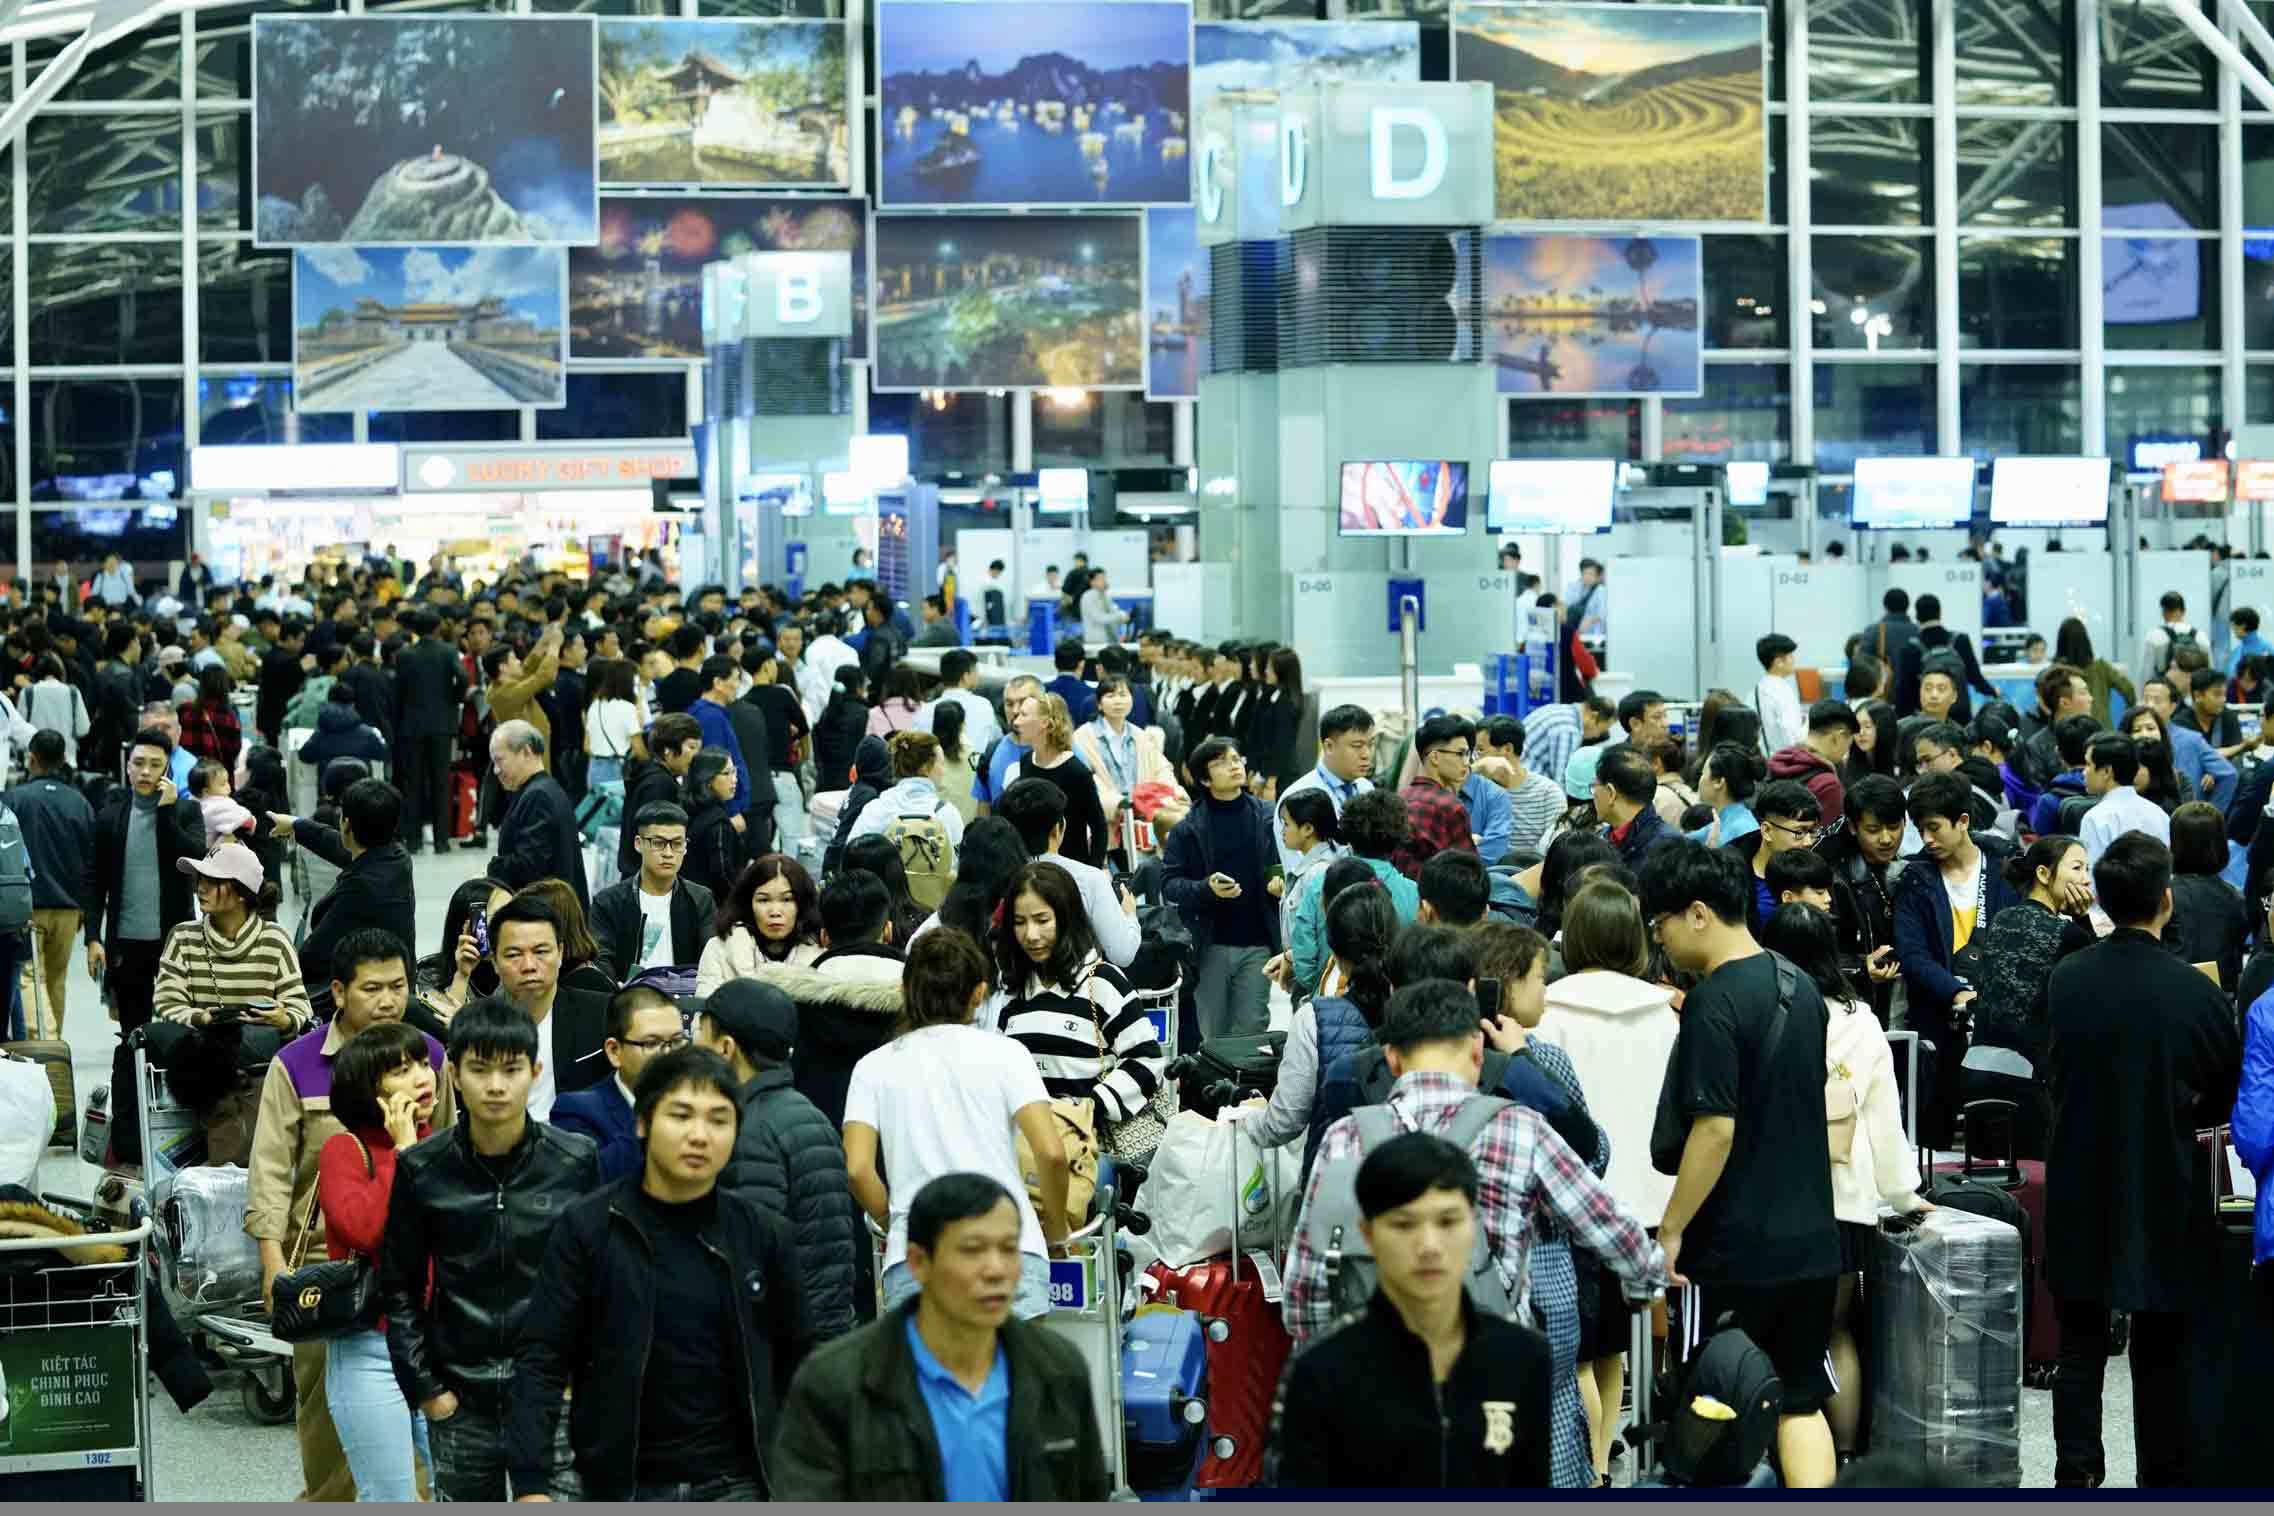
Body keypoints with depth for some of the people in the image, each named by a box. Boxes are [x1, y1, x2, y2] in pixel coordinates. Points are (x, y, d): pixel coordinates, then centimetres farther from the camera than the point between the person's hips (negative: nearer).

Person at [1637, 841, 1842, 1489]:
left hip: (1734, 1249, -7)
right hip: (1810, 1240, 7)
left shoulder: (1715, 1002, -17)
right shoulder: (1799, 987, 8)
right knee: (1800, 1402, 11)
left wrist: (1670, 1230, -14)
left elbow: (1715, 1128, -21)